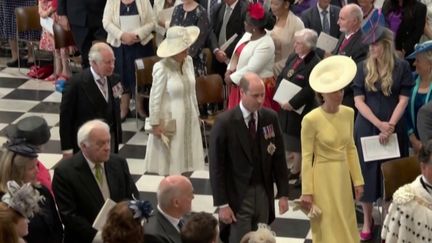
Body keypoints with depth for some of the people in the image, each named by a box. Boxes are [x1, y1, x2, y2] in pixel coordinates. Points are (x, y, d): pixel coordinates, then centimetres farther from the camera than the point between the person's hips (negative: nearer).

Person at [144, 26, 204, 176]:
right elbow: (155, 98, -14)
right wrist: (155, 123, -11)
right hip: (169, 119, -6)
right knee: (169, 161, 3)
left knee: (184, 158, 11)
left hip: (188, 117, 6)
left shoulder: (188, 61, -1)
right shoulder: (162, 68, -21)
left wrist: (196, 114, 15)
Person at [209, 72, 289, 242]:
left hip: (263, 193, 4)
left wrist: (283, 193, 4)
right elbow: (216, 167, -11)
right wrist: (222, 204, -13)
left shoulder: (270, 118, 0)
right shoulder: (225, 122, -13)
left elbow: (279, 158, 6)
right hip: (237, 196, -4)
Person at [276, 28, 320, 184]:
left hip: (301, 111, -8)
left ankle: (296, 171, 17)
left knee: (298, 144, 4)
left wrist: (292, 103, -21)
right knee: (288, 142, 16)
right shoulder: (293, 58, 7)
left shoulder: (314, 64, -19)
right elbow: (281, 78, 13)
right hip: (286, 107, 8)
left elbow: (309, 90, -23)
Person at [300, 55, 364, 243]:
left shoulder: (348, 113, 1)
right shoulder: (311, 119, -15)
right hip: (323, 177, -5)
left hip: (343, 176, 5)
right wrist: (306, 191, -11)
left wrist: (357, 180, 9)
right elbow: (306, 157, -11)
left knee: (345, 225, 13)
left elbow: (351, 149, 10)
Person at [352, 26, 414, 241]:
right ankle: (367, 221, 17)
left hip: (394, 129, -1)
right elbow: (358, 100, -4)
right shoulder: (363, 67, 0)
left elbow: (403, 99, -6)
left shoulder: (402, 67, -4)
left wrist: (390, 125, -17)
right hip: (367, 128, 1)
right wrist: (379, 124, -15)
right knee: (366, 172, 5)